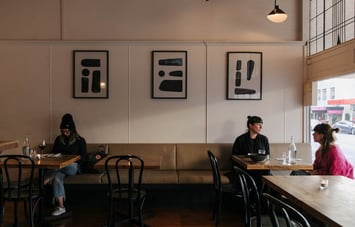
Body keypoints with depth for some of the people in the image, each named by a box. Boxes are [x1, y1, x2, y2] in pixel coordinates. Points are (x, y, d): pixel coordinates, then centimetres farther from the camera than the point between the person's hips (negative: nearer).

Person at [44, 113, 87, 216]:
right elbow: (53, 153, 23)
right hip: (59, 167, 2)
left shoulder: (80, 140, 6)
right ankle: (61, 207, -34)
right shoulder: (58, 139, 19)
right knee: (57, 177, -34)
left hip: (73, 167, -2)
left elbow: (83, 156, 0)